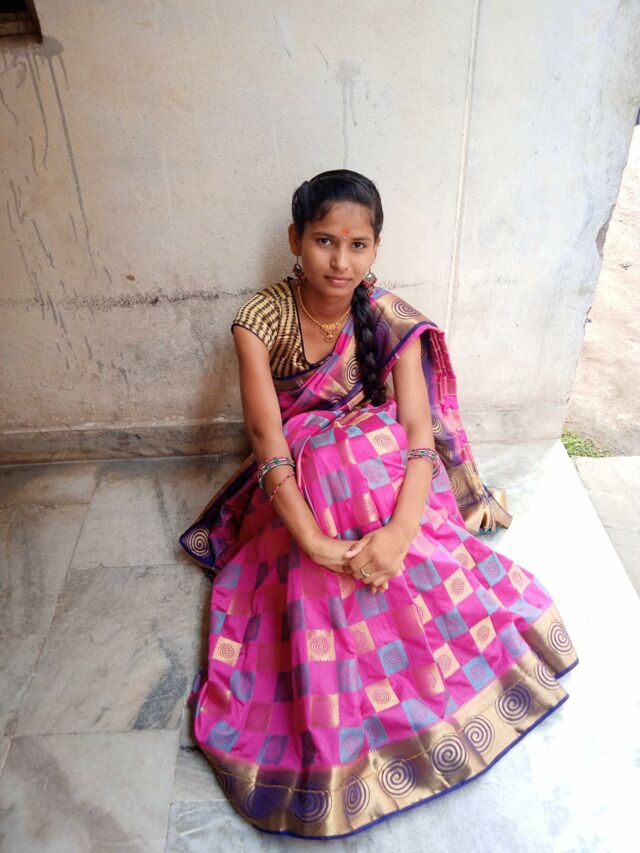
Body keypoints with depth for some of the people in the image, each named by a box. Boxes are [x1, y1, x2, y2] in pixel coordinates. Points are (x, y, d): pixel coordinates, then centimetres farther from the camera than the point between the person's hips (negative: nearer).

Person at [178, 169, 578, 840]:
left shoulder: (392, 320, -10)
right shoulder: (262, 320, -14)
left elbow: (419, 430, -15)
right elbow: (267, 436, -20)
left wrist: (400, 530, -31)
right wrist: (313, 540, -32)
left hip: (388, 474, 1)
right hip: (303, 481, -1)